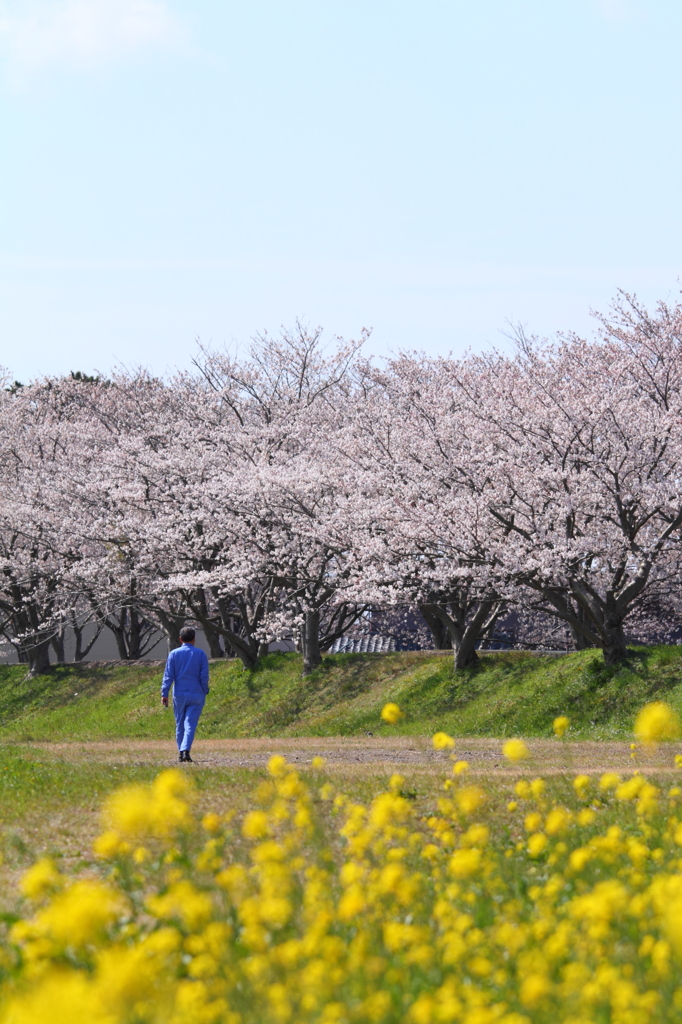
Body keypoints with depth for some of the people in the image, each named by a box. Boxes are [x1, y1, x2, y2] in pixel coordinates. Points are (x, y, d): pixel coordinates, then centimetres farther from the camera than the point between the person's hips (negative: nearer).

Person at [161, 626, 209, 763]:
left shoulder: (174, 654, 1)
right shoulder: (200, 654, 0)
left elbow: (168, 676, -2)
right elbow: (204, 676, -2)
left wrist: (164, 694, -3)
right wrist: (204, 692, 9)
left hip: (179, 695, 1)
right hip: (196, 694, -1)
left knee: (180, 725, 11)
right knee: (191, 723, -6)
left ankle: (181, 753, 14)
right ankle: (186, 750, -23)